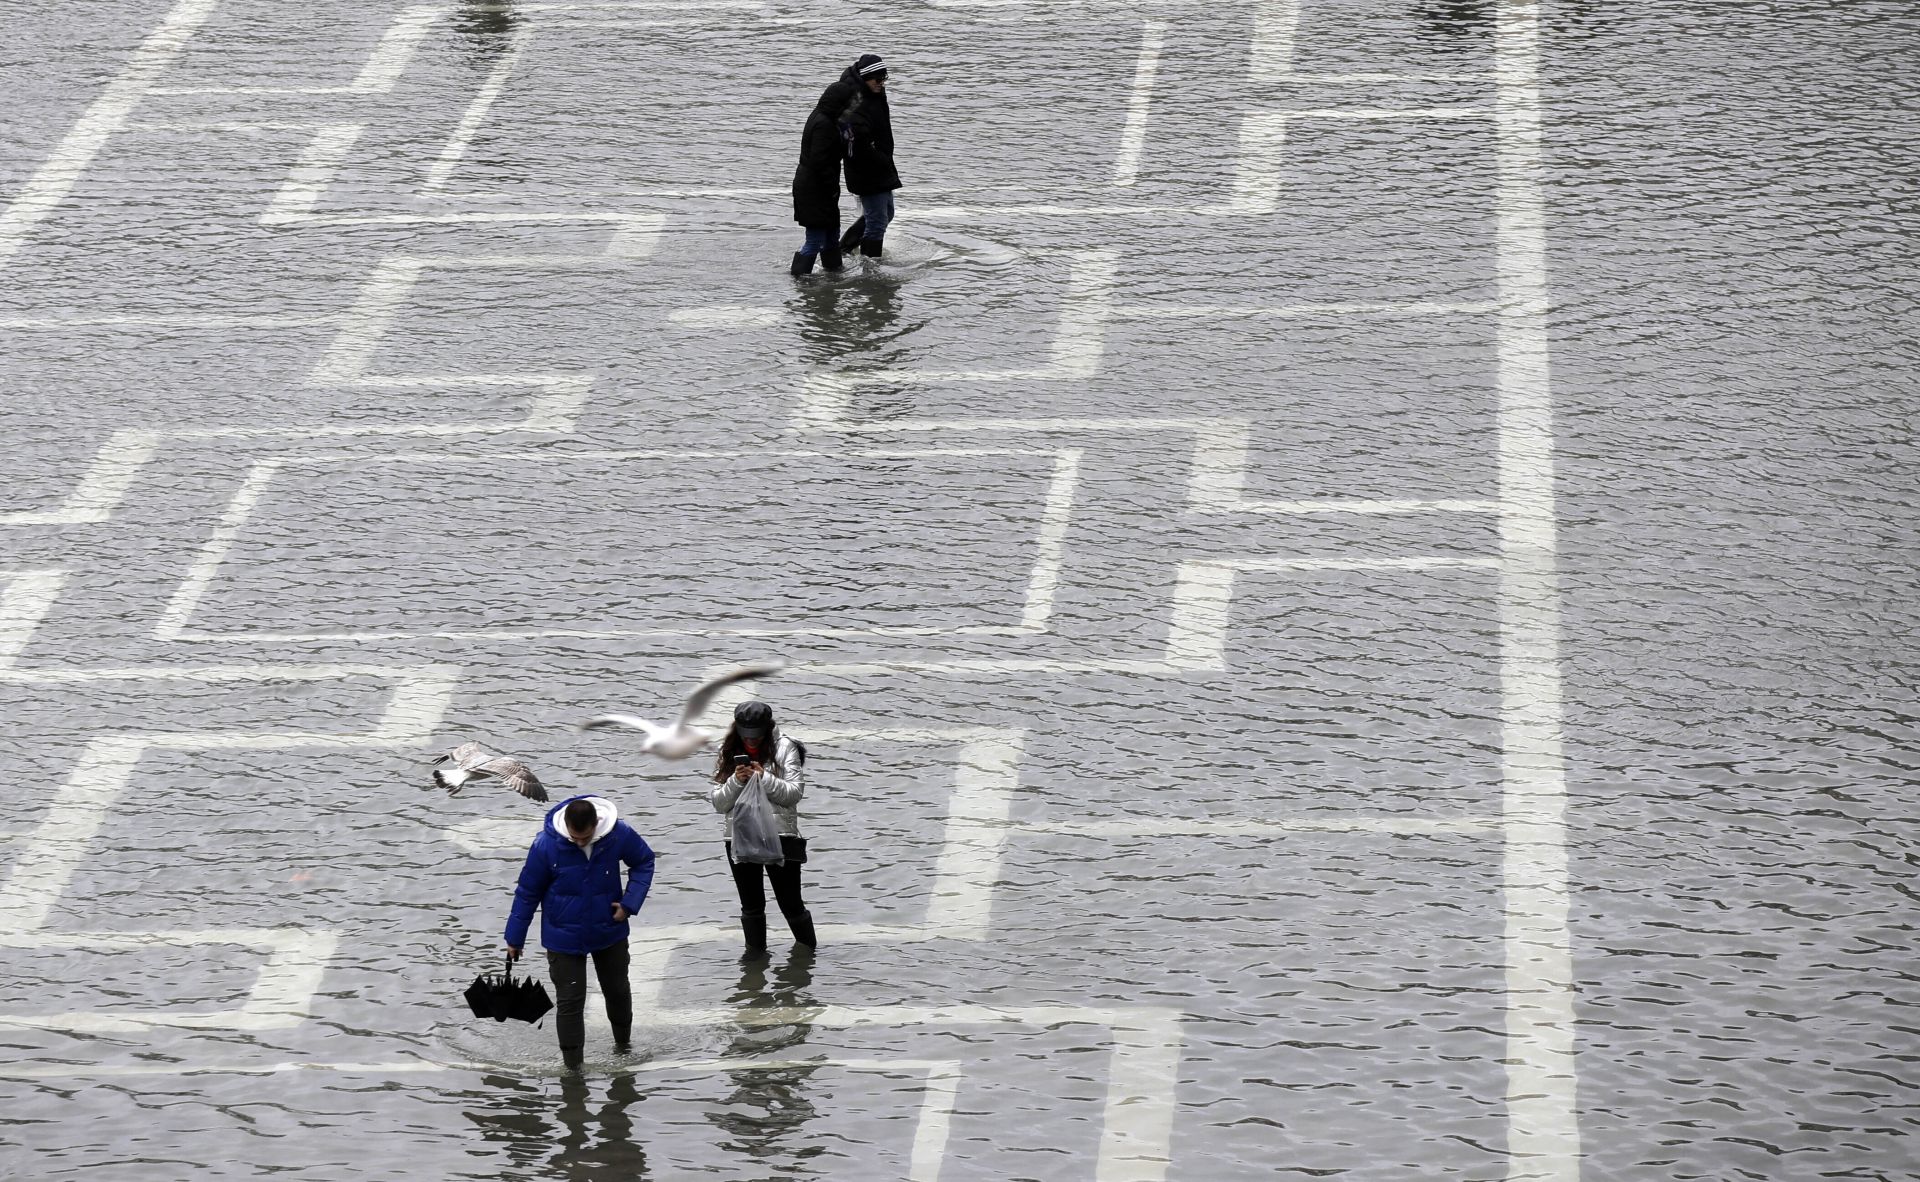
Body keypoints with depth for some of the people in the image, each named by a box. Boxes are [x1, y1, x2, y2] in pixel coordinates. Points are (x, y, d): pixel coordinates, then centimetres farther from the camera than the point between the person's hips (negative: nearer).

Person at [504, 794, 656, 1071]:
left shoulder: (619, 835, -19)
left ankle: (623, 1045, 45)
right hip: (563, 938, -3)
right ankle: (573, 1067, 6)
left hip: (609, 933, 3)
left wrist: (630, 902, -11)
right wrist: (515, 938, -2)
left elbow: (644, 862, 2)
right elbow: (527, 892, -9)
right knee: (569, 1001, -4)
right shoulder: (546, 845, -23)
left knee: (617, 991, 19)